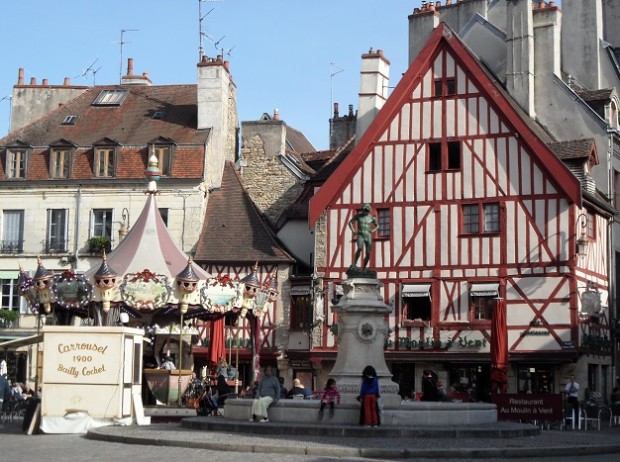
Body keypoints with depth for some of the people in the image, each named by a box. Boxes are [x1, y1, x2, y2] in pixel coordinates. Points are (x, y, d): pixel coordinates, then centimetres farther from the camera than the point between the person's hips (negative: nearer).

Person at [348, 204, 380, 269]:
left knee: (368, 254, -2)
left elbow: (377, 226, 18)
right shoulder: (358, 215, 0)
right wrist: (353, 231, -6)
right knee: (360, 248, -32)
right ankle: (354, 264, -21)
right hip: (360, 236, -2)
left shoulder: (371, 217, 3)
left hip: (368, 237, 2)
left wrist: (373, 231, -1)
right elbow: (350, 222, 8)